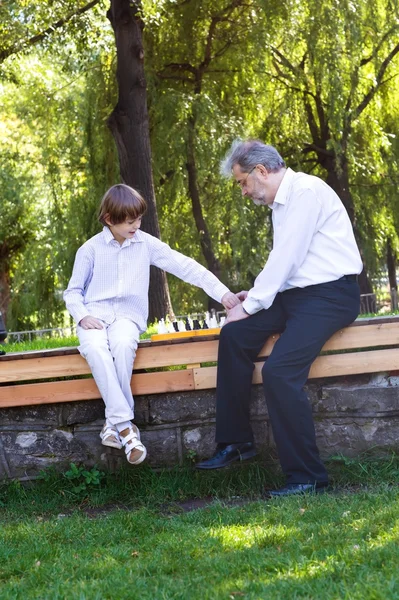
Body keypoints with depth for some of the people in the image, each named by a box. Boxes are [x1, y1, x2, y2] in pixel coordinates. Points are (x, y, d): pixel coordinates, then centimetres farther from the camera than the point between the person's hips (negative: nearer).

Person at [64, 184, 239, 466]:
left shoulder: (145, 243, 4)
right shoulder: (91, 249, 2)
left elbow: (184, 265, 0)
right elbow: (73, 291, 9)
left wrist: (220, 291, -9)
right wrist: (82, 316, -12)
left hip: (127, 314, 1)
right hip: (95, 314, -1)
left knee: (123, 344, -36)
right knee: (94, 348, -36)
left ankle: (113, 421, -24)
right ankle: (125, 424, -34)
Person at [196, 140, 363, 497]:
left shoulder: (305, 191, -14)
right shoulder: (281, 202, 15)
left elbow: (286, 259, -18)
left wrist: (249, 306, -11)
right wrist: (255, 295, 13)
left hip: (329, 294, -10)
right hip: (296, 292, 10)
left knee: (279, 372, -23)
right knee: (235, 335, -2)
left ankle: (307, 478, -13)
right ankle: (235, 443, 4)